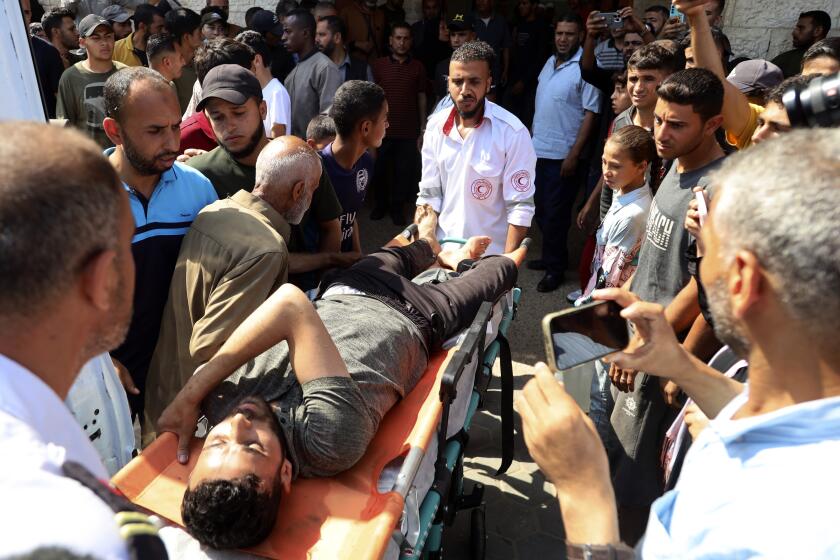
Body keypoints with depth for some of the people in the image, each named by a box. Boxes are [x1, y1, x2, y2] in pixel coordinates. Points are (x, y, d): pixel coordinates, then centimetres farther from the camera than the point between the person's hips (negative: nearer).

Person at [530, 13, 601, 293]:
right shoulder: (550, 62, 9)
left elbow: (591, 114, -15)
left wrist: (574, 154, -19)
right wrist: (532, 138, 14)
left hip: (563, 154, -7)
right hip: (538, 150, 7)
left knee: (555, 213, 1)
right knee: (541, 209, 16)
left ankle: (555, 267, 15)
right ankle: (551, 256, 34)